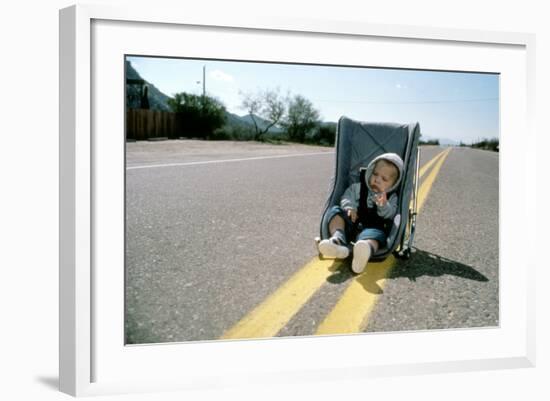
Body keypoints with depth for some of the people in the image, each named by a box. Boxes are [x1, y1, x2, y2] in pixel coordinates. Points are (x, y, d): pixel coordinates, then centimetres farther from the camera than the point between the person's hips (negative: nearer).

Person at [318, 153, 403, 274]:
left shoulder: (391, 198, 12)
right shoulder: (358, 187, 16)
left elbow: (390, 214, -2)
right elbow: (347, 197, 7)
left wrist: (384, 205, -24)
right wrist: (349, 207, -15)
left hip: (373, 228, -3)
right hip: (352, 224, 3)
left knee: (376, 234, -37)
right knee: (335, 211, -17)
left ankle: (365, 251, -77)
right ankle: (338, 240, -44)